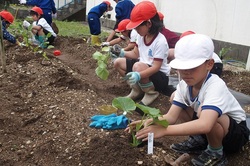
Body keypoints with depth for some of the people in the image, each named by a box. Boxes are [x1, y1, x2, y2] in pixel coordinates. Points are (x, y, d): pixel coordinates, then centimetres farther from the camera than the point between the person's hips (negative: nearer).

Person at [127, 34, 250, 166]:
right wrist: (151, 123, -37)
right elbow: (171, 116, -17)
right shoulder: (184, 85, -13)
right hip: (209, 129, 7)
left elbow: (204, 125, -50)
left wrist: (164, 130, -52)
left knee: (204, 111, -36)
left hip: (237, 132, -6)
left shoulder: (215, 86, -35)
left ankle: (216, 153, -8)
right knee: (176, 100, -6)